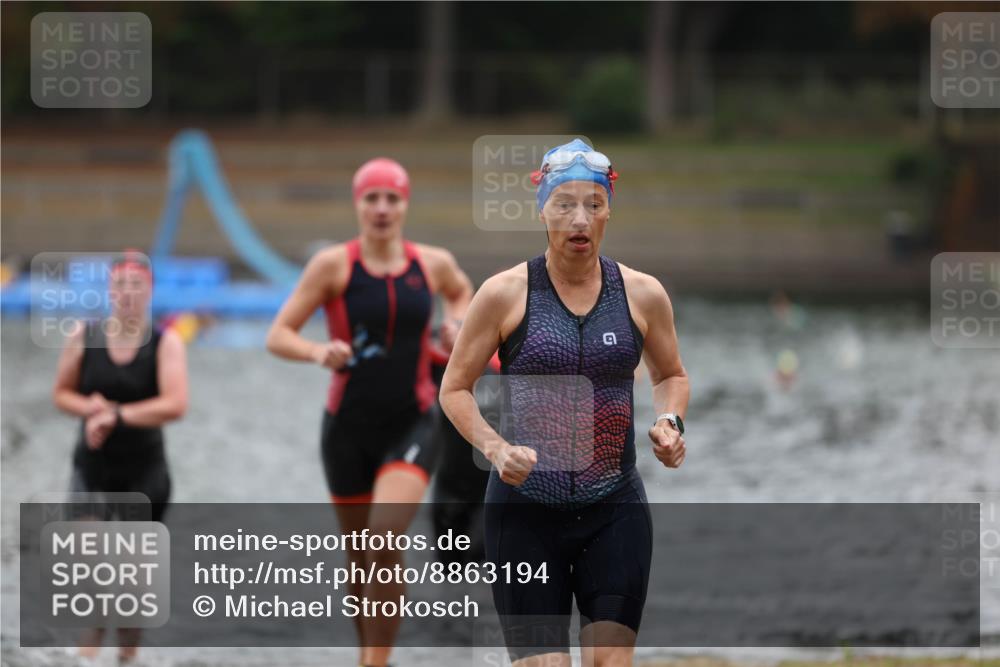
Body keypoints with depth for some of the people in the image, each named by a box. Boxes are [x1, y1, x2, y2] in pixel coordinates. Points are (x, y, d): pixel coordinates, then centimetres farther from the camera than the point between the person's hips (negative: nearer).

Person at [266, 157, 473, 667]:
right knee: (360, 556, 10)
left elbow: (461, 291, 27)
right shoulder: (333, 265, -6)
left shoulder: (433, 263, 2)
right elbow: (278, 336, -9)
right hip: (349, 427, 0)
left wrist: (456, 325, 5)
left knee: (387, 535, -23)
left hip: (411, 425, 0)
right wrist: (318, 352, -28)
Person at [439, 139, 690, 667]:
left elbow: (670, 375, 20)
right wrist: (496, 448, -15)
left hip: (615, 510, 2)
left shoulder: (642, 295, 3)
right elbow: (454, 388, 3)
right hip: (525, 509, -2)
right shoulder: (505, 294, -5)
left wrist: (669, 422, -2)